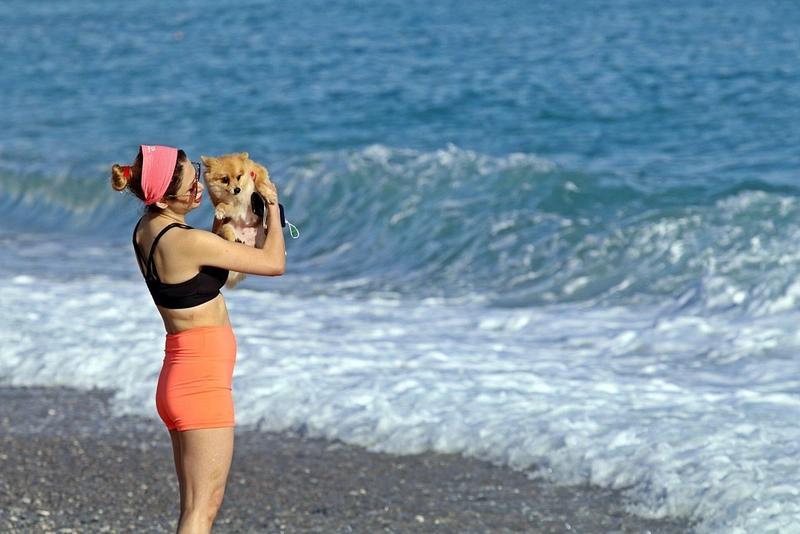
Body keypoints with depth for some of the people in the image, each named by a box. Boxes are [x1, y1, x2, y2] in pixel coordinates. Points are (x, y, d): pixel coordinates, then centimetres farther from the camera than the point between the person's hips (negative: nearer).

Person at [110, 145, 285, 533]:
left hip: (178, 378, 9)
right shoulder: (188, 242, -20)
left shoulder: (145, 230, 6)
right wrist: (272, 206, 4)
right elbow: (274, 263, -10)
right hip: (202, 380, -9)